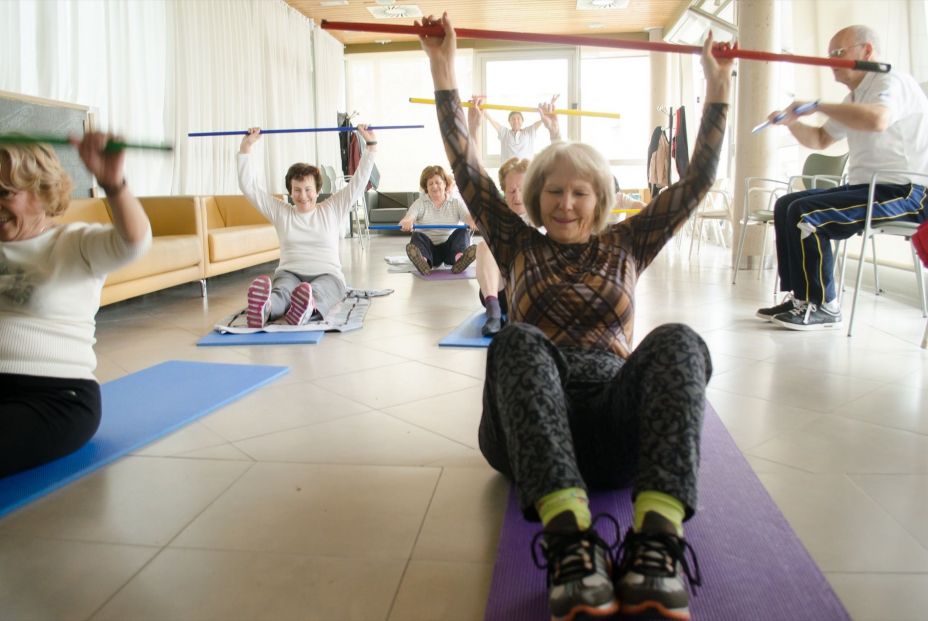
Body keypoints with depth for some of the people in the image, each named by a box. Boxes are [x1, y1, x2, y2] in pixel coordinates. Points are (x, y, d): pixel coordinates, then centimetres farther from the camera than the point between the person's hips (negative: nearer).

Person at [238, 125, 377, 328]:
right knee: (282, 292, -39)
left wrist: (371, 145, 5)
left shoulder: (333, 209, 14)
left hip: (327, 276, 0)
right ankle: (264, 309, -73)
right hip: (289, 274, 0)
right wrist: (246, 147, 9)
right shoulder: (280, 212, 17)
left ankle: (307, 306, -74)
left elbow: (359, 181, 10)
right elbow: (249, 187, 13)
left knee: (315, 292, -41)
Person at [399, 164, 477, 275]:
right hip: (429, 249, -1)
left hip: (449, 248, 1)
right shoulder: (420, 203, 5)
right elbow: (409, 217, -13)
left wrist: (473, 221, -37)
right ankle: (423, 261, -60)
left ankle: (459, 257, -53)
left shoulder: (456, 203, 8)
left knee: (461, 231, -23)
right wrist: (407, 222, -39)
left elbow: (468, 216, -10)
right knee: (417, 236, -28)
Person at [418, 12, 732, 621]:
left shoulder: (625, 245, 24)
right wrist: (444, 70, 11)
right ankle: (570, 538, -50)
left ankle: (658, 538, -48)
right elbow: (468, 171, 15)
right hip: (532, 422, -1)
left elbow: (698, 180, 22)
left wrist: (718, 87, 18)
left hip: (617, 424, 1)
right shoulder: (519, 247, 22)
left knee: (677, 340, -29)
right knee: (517, 339, -33)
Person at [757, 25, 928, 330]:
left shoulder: (892, 82, -11)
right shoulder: (855, 97, 19)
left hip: (903, 191, -10)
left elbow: (876, 120, -34)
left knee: (805, 213, -25)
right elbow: (820, 139, 29)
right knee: (785, 205, 6)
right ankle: (798, 297, 3)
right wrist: (792, 123, 10)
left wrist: (818, 106, -24)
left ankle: (822, 307, -15)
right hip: (867, 186, 10)